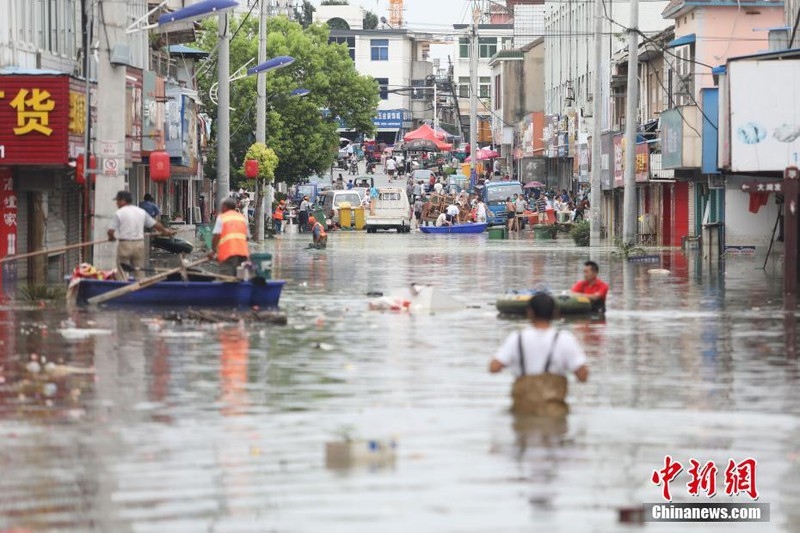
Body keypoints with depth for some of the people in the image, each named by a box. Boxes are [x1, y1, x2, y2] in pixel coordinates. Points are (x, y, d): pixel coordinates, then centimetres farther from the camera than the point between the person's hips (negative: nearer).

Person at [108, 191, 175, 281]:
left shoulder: (119, 213, -6)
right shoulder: (141, 212, 9)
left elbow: (111, 231, -9)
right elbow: (155, 224, 16)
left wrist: (111, 237, 14)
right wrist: (165, 231, 34)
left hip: (124, 244, -4)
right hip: (139, 244, 4)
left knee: (122, 273, 1)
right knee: (139, 273, 11)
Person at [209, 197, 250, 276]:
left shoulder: (221, 218, 4)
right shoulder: (242, 217, 19)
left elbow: (216, 236, -5)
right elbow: (247, 236, 16)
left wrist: (213, 250, 6)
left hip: (227, 252, -5)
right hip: (242, 252, 5)